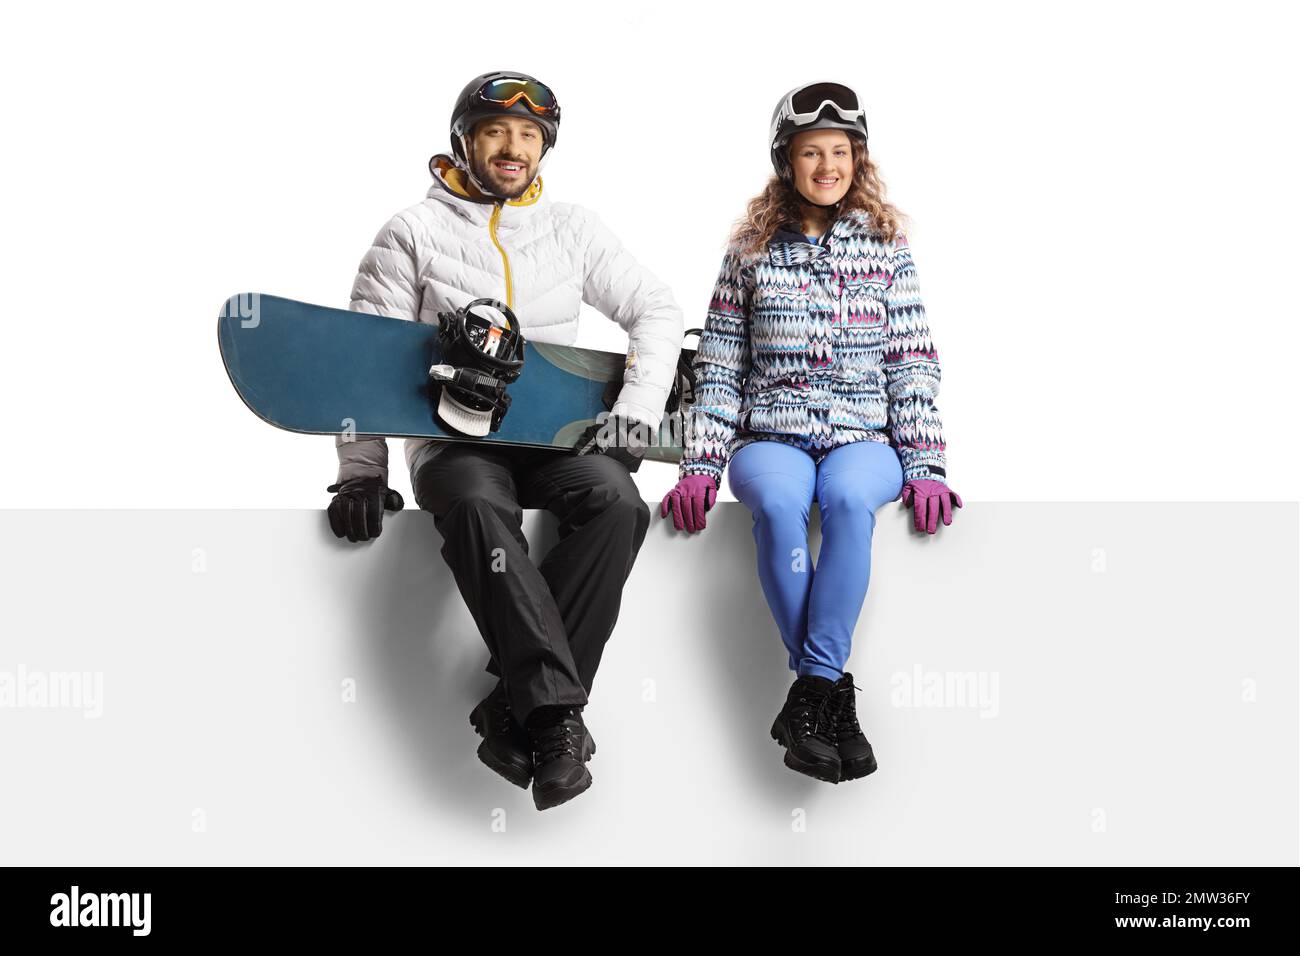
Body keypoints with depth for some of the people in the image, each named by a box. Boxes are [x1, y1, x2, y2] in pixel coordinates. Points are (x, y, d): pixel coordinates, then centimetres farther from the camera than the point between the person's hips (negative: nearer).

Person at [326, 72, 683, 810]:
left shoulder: (574, 228, 14)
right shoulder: (415, 232, 6)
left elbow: (655, 310, 12)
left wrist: (637, 407, -4)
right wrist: (362, 466, -9)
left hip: (556, 436, 3)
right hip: (452, 438, -2)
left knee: (618, 503, -30)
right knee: (479, 510, -37)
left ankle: (517, 707, -27)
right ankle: (557, 711, -39)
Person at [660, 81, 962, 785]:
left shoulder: (887, 246, 10)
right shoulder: (752, 251, 10)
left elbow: (913, 362, 7)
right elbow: (717, 367, 9)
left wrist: (925, 465, -3)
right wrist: (700, 464, -1)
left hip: (865, 438, 0)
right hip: (770, 439, 0)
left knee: (848, 497, -37)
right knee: (777, 503, -36)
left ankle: (810, 691, -31)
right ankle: (834, 695, -26)